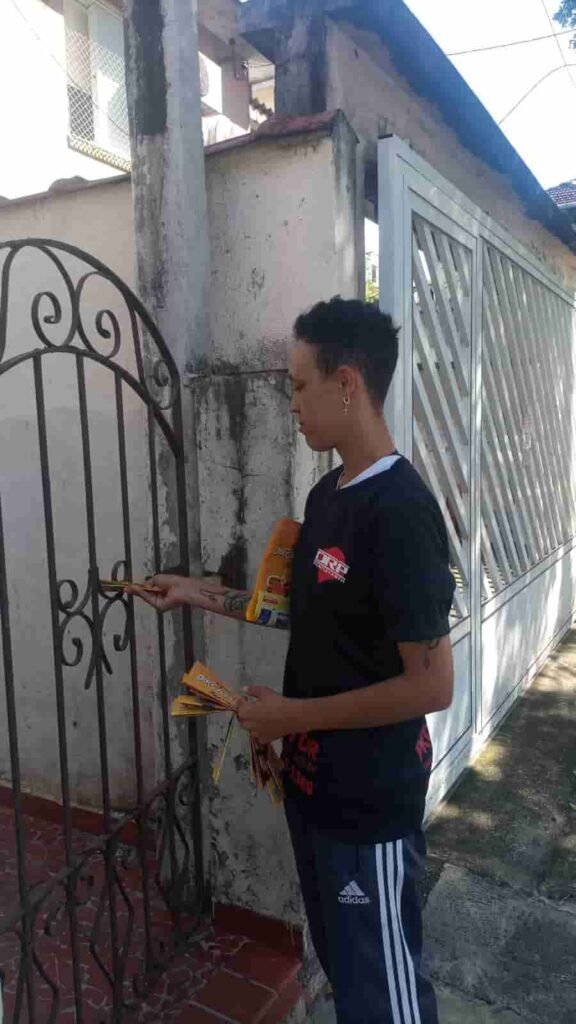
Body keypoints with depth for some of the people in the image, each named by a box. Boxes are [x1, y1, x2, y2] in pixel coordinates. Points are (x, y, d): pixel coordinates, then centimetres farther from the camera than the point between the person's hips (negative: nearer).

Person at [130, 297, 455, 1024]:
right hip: (314, 781, 8)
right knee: (338, 960, 27)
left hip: (372, 800, -8)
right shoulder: (327, 494, 4)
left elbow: (432, 685, -25)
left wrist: (294, 713, -18)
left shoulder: (400, 511, -25)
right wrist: (201, 593, 8)